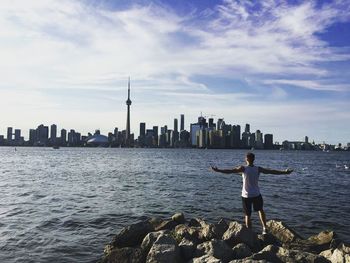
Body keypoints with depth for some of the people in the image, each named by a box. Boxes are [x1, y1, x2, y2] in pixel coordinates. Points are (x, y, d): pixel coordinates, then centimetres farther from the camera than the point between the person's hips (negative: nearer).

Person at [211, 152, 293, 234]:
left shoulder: (243, 168, -14)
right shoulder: (258, 169, -7)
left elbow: (230, 171, -18)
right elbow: (272, 171, 0)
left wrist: (218, 170, -11)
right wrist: (284, 172, 11)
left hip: (246, 196, -2)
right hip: (256, 195, 2)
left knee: (247, 215, 10)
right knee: (260, 210, 27)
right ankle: (264, 228, 20)